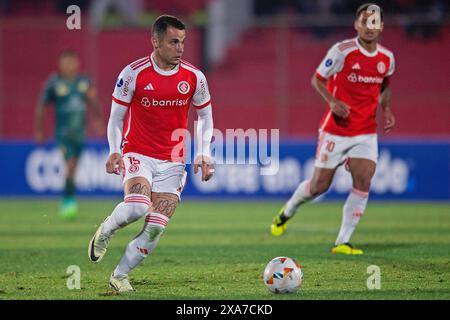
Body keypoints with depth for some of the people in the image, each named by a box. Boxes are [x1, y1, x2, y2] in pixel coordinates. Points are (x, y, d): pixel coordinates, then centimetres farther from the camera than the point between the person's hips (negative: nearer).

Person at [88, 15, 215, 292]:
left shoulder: (194, 77, -2)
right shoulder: (134, 73, -8)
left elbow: (205, 116, 12)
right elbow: (116, 115, 1)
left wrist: (204, 155, 0)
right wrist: (115, 152, -13)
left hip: (172, 161, 3)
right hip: (137, 154, -3)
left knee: (156, 228, -7)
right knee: (138, 206, -30)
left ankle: (120, 275, 13)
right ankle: (105, 232, 2)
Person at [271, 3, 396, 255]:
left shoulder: (387, 58, 2)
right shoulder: (342, 51, -13)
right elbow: (317, 79, -4)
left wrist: (386, 109, 4)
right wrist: (333, 102, -20)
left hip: (366, 133, 3)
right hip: (336, 129, -3)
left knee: (363, 183, -14)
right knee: (319, 185, 3)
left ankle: (343, 242, -5)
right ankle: (287, 212, 35)